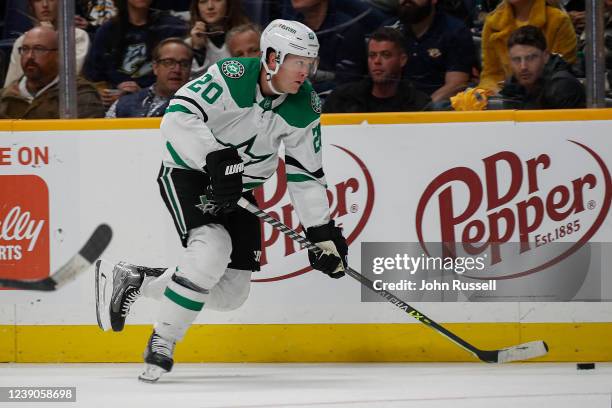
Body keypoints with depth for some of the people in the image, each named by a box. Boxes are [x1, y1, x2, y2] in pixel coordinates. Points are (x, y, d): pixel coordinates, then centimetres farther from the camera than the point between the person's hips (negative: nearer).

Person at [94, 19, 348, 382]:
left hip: (238, 188, 7)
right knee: (212, 247, -32)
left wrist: (324, 232, -5)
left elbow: (306, 174, 1)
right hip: (188, 172, -7)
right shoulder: (233, 76, -24)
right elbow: (178, 117, -33)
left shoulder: (305, 107, -7)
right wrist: (217, 159, -43)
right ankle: (163, 341, -18)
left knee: (232, 293, 2)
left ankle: (131, 280, 18)